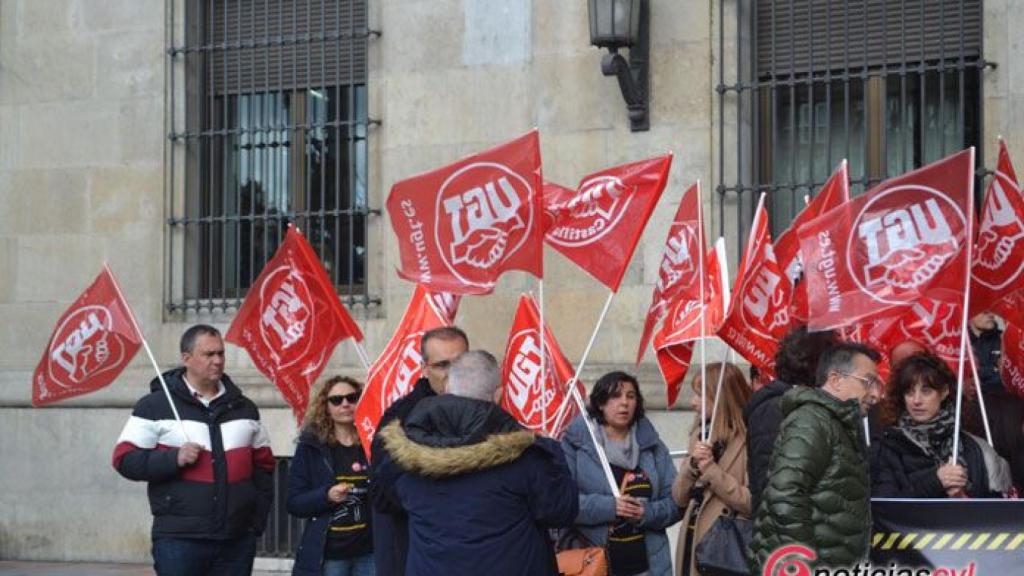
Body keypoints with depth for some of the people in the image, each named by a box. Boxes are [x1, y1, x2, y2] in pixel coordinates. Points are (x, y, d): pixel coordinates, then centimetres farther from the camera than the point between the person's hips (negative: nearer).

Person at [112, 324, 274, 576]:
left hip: (238, 540, 4)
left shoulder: (244, 408, 15)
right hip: (178, 538, -4)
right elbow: (125, 459, -2)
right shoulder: (155, 406, 1)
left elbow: (263, 465, 20)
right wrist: (174, 458, -17)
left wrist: (258, 518, 9)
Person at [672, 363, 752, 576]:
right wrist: (693, 465, -7)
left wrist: (711, 471, -16)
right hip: (694, 545, 7)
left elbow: (754, 502, -18)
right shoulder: (701, 434, 13)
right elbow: (679, 497, 10)